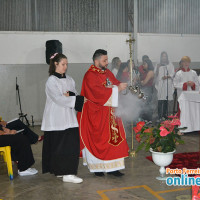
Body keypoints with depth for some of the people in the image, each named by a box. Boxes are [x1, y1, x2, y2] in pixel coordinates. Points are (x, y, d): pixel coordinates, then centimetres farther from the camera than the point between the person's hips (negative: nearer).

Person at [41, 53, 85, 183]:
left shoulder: (69, 80, 15)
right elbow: (59, 99, -15)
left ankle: (63, 171, 10)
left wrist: (70, 94, -12)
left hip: (69, 118, 6)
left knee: (72, 144, 1)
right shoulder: (51, 81, -6)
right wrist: (80, 99, -15)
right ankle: (66, 174, -1)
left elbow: (75, 95, 12)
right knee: (60, 145, -5)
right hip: (56, 118, -6)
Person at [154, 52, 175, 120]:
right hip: (160, 84, -1)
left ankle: (165, 114, 10)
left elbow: (172, 74, 4)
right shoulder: (158, 65, 14)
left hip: (168, 84, 1)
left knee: (166, 100, 0)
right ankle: (160, 116, -10)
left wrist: (167, 76, -14)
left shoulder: (170, 65, 14)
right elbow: (155, 74, 6)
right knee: (160, 100, -10)